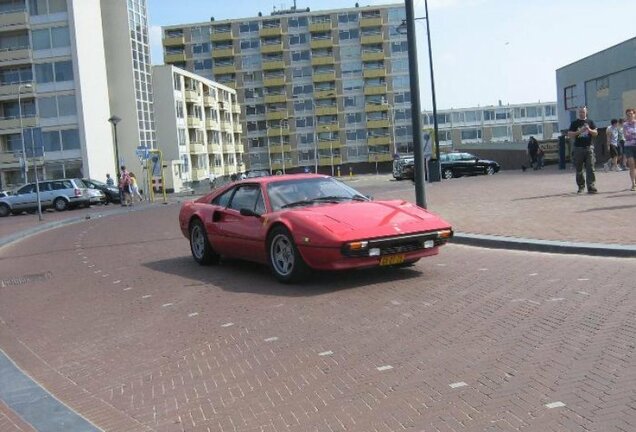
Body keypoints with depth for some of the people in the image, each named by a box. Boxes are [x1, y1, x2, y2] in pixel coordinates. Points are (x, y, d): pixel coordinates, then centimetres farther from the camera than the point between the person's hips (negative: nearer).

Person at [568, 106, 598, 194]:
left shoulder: (590, 122, 11)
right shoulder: (574, 123, 6)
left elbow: (596, 133, 7)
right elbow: (569, 134, -1)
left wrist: (589, 130, -13)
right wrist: (579, 132, -16)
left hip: (589, 148, 0)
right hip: (578, 148, 0)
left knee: (590, 169, -7)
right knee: (579, 170, 6)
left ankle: (591, 187, -10)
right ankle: (581, 187, 17)